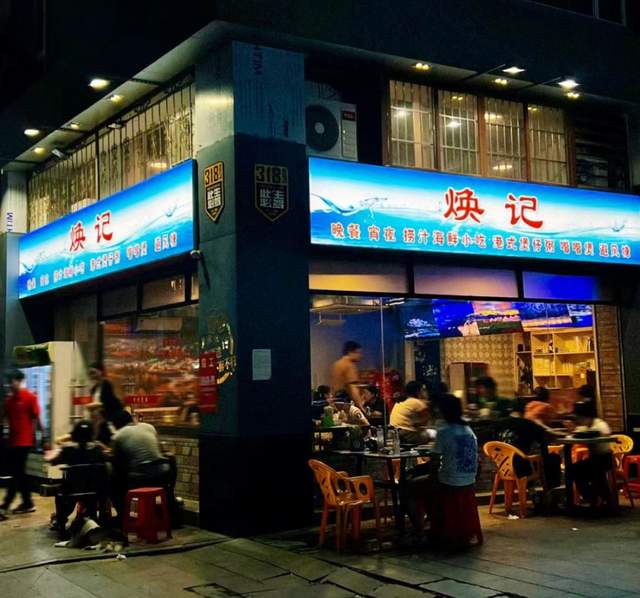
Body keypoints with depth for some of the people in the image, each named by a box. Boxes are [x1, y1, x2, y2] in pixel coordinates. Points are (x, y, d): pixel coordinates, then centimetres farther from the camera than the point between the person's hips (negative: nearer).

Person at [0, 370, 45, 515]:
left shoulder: (30, 397, -7)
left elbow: (36, 418, -6)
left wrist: (43, 436, -4)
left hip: (24, 441, -7)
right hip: (13, 440, 7)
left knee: (17, 473, -7)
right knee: (18, 473, 10)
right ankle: (27, 503, 18)